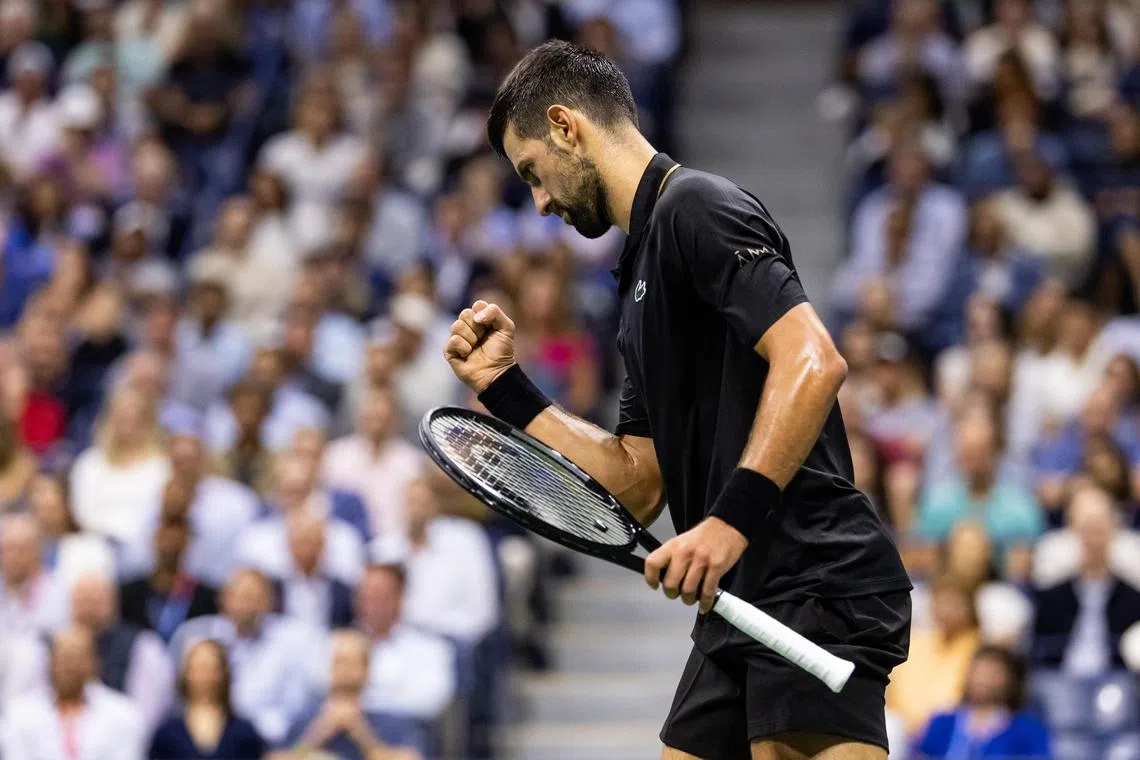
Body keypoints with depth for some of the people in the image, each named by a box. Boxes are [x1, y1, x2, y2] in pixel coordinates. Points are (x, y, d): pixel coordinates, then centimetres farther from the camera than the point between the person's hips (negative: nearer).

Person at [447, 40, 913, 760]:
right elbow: (637, 485, 23)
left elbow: (814, 362, -20)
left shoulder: (697, 206, -6)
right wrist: (506, 385, 21)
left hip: (818, 589, -10)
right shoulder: (645, 272, 24)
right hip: (744, 606, 10)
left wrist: (732, 519, -27)